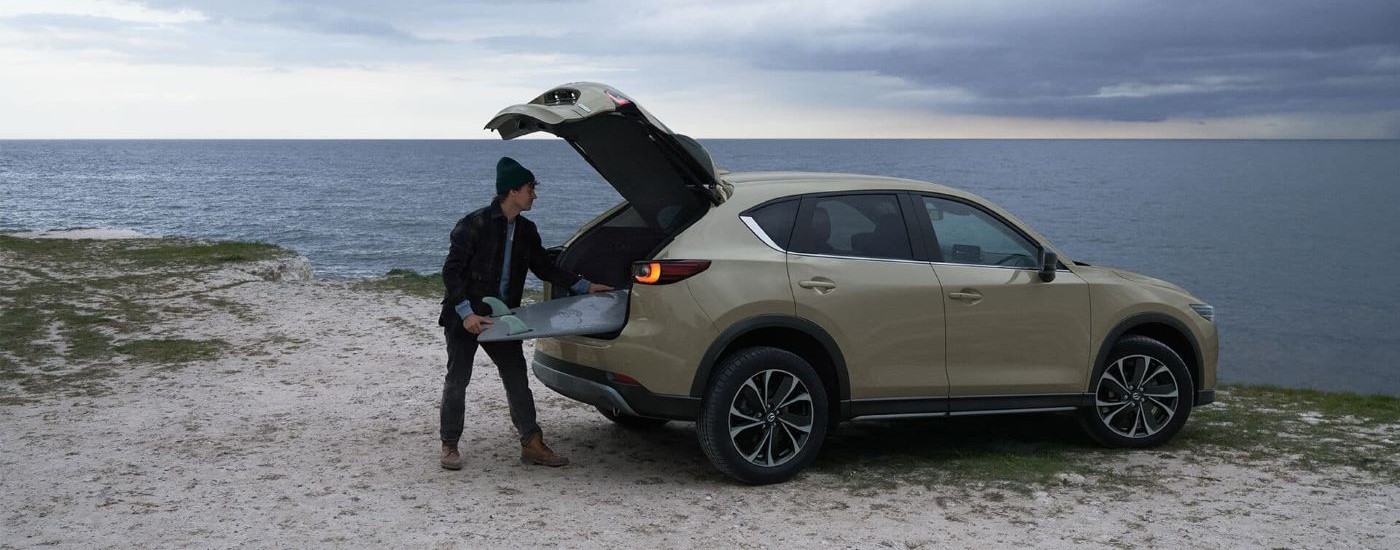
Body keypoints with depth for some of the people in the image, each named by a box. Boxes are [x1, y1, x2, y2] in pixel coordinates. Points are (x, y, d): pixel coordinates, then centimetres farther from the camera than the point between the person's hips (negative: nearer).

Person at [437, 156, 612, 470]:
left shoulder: (526, 231, 6)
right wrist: (466, 313, -24)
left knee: (517, 379, 4)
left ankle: (531, 444, 10)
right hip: (464, 317, -6)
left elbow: (544, 268, 16)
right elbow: (451, 271, -16)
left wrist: (584, 287, 9)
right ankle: (450, 446, 14)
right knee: (457, 380, 2)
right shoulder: (475, 225, -16)